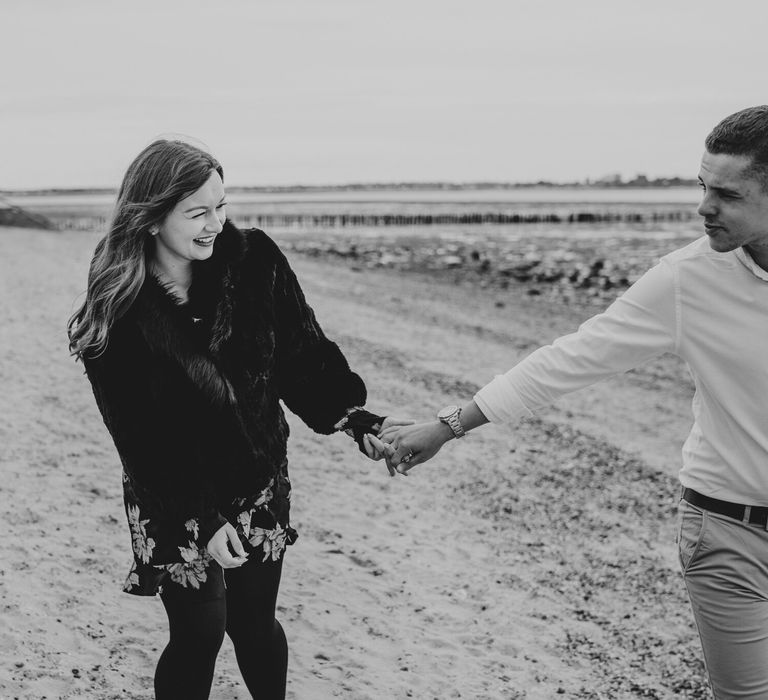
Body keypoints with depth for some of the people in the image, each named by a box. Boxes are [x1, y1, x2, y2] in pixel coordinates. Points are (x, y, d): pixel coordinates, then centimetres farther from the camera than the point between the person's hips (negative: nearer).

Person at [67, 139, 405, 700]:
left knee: (256, 622, 13)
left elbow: (304, 358, -7)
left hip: (258, 480, 3)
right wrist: (199, 522, -19)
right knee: (199, 632, 4)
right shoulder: (117, 312, -17)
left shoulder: (254, 262, -10)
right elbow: (137, 434, -15)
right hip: (174, 497, -2)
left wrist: (357, 420, -21)